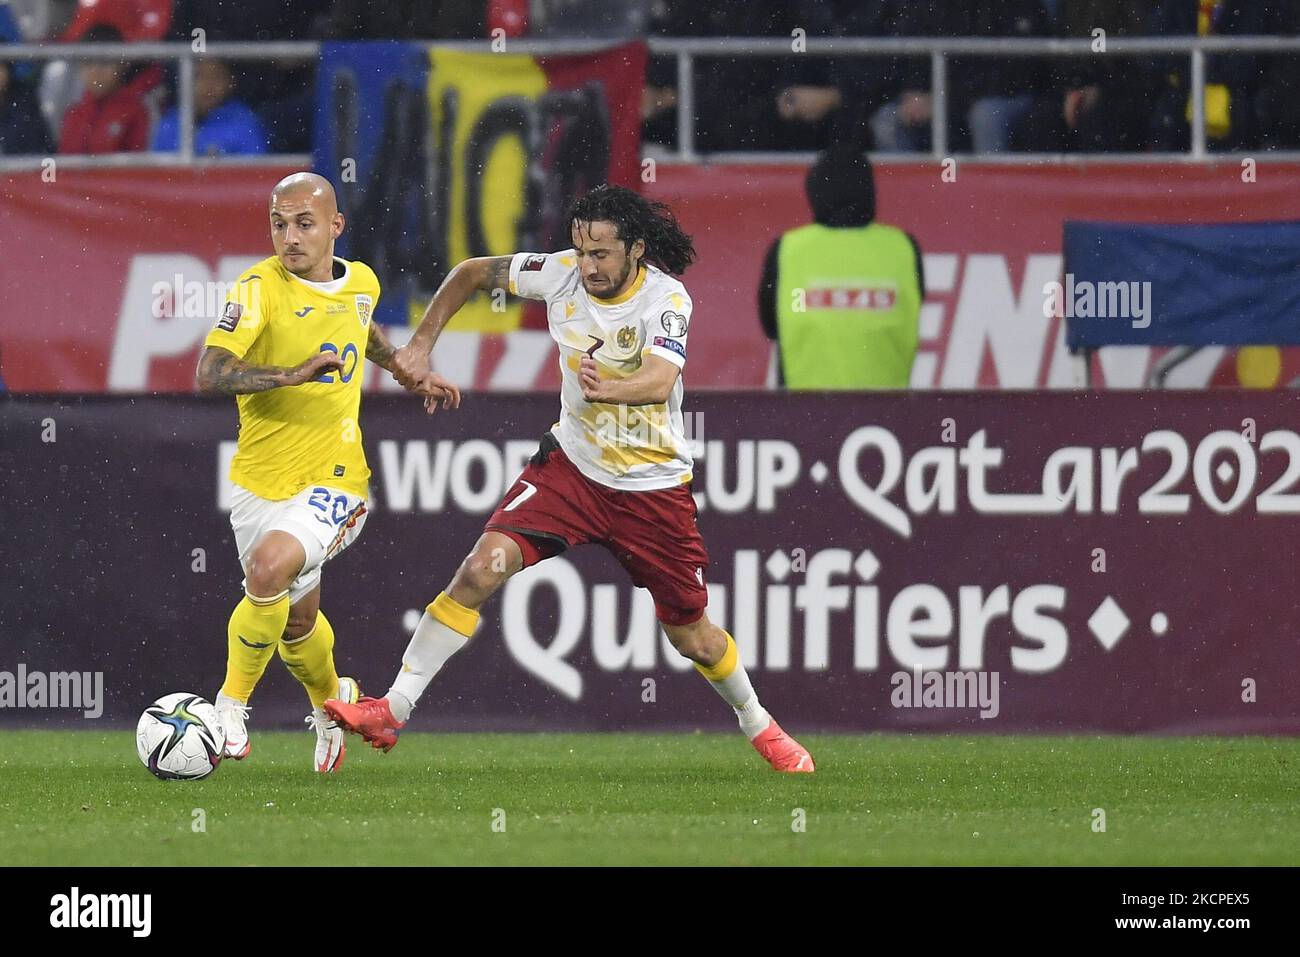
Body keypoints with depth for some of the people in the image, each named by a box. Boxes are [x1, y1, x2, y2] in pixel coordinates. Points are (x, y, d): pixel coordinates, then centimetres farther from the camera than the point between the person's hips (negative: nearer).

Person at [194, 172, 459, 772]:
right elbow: (209, 373, -27)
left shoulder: (361, 283, 1)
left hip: (333, 478, 0)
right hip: (262, 478, 0)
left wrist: (411, 374, 27)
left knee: (271, 567, -28)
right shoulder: (261, 288, -15)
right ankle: (330, 701, 48)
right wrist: (291, 375, -38)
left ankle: (232, 703, -9)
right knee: (296, 623, 15)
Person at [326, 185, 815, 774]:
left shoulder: (666, 299, -21)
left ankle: (759, 726, 38)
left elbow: (660, 380, -39)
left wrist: (606, 389, -59)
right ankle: (392, 711, -17)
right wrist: (421, 344, 1)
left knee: (692, 637, 7)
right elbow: (472, 273, 6)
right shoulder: (561, 273, -11)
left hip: (653, 486, -2)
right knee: (484, 566, -19)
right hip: (572, 465, 2)